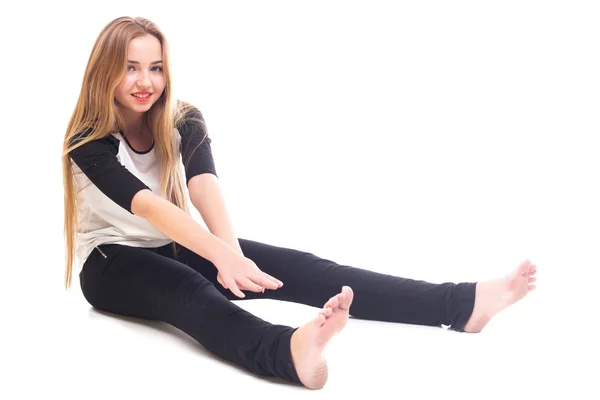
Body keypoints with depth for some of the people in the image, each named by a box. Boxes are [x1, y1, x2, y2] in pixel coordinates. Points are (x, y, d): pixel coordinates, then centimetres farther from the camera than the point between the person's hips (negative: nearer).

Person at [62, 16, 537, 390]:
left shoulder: (183, 121, -7)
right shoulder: (88, 143, -17)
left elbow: (205, 188, -27)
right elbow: (146, 205, -34)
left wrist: (230, 251, -47)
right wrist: (221, 255, -50)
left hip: (178, 248, 4)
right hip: (111, 263, -3)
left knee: (290, 266, -21)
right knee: (185, 287, -40)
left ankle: (461, 302, -36)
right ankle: (288, 352, -74)